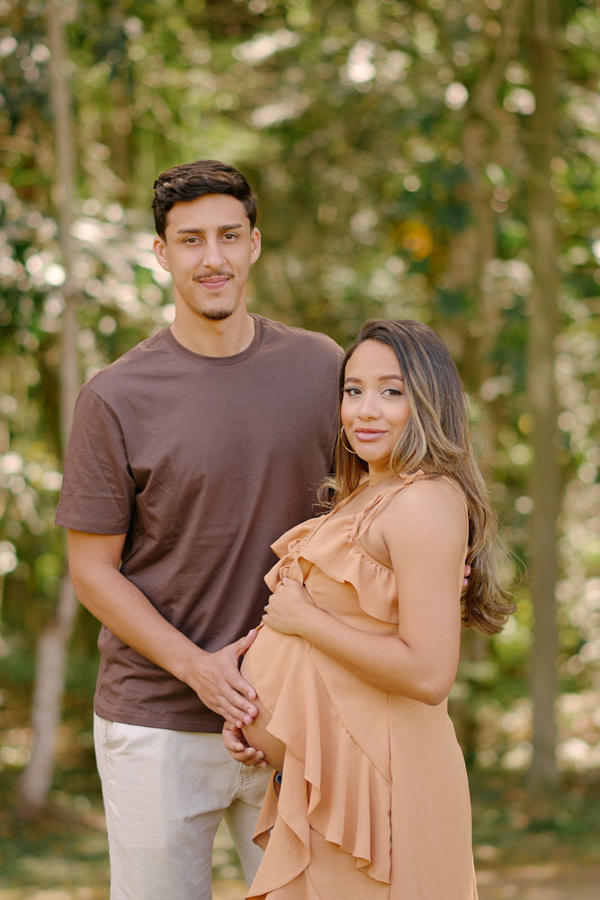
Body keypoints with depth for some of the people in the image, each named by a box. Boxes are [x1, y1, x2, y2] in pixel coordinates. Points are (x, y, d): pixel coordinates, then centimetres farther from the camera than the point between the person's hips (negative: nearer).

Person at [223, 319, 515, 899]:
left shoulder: (425, 502, -17)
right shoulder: (361, 498, 14)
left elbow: (428, 674, -25)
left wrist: (304, 619, -15)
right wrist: (249, 711, 8)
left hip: (373, 775, -9)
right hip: (324, 774, 9)